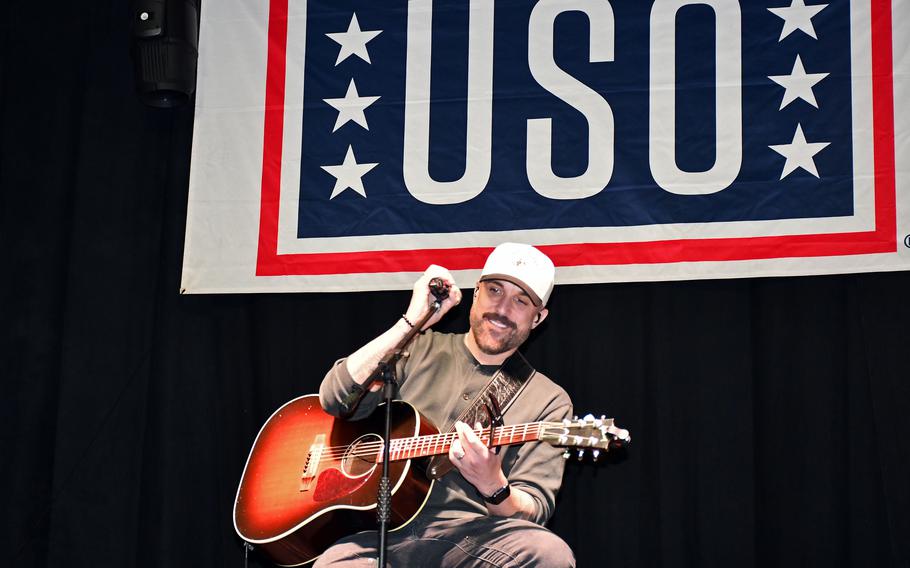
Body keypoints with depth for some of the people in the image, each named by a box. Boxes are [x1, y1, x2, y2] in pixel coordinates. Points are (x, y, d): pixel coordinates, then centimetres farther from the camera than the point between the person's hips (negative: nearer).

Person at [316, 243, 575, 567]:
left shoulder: (549, 402, 8)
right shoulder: (420, 349, 14)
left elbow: (533, 509, 0)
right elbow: (337, 398, -1)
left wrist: (494, 486, -23)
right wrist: (413, 321, -3)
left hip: (466, 533, 1)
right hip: (380, 531, -1)